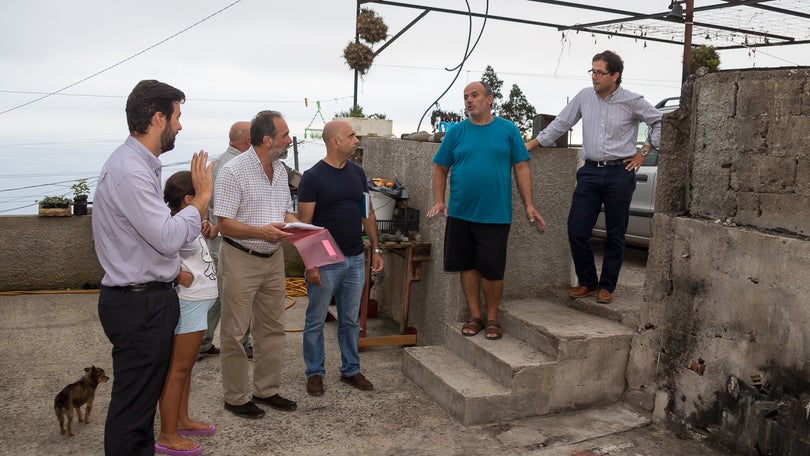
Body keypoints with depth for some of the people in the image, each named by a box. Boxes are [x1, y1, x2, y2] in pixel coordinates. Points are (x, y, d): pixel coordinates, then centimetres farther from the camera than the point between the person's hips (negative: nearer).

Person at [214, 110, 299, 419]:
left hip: (273, 258, 8)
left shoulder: (280, 170, 9)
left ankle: (268, 390, 28)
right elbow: (224, 224, -17)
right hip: (240, 260, -7)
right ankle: (236, 397, 17)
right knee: (235, 332, 3)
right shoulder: (233, 171, -15)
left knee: (272, 328, 14)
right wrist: (261, 232, -28)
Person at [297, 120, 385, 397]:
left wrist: (375, 248, 9)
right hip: (325, 262, -5)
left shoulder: (357, 173, 7)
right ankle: (315, 373, 24)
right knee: (316, 321, 8)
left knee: (351, 321, 15)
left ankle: (351, 370, 28)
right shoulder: (313, 177, -10)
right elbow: (304, 222, -12)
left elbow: (368, 213, 14)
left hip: (355, 259, 5)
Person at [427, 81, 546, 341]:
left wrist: (529, 205, -3)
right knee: (468, 266, 8)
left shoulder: (508, 130, 3)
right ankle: (475, 316, 23)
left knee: (492, 269, 1)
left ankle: (492, 318, 20)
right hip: (460, 213, 2)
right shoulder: (456, 132, 6)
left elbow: (521, 168, 3)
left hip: (496, 215, -2)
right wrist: (439, 201, -3)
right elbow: (440, 169, 9)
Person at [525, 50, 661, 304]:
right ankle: (587, 282, 17)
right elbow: (561, 123, 12)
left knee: (615, 234, 5)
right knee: (576, 230, -1)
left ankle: (607, 286, 18)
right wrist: (530, 145, 9)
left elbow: (660, 122, 9)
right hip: (590, 171, 3)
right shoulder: (584, 97, 6)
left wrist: (644, 152, 2)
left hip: (620, 173, -3)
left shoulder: (632, 101, -3)